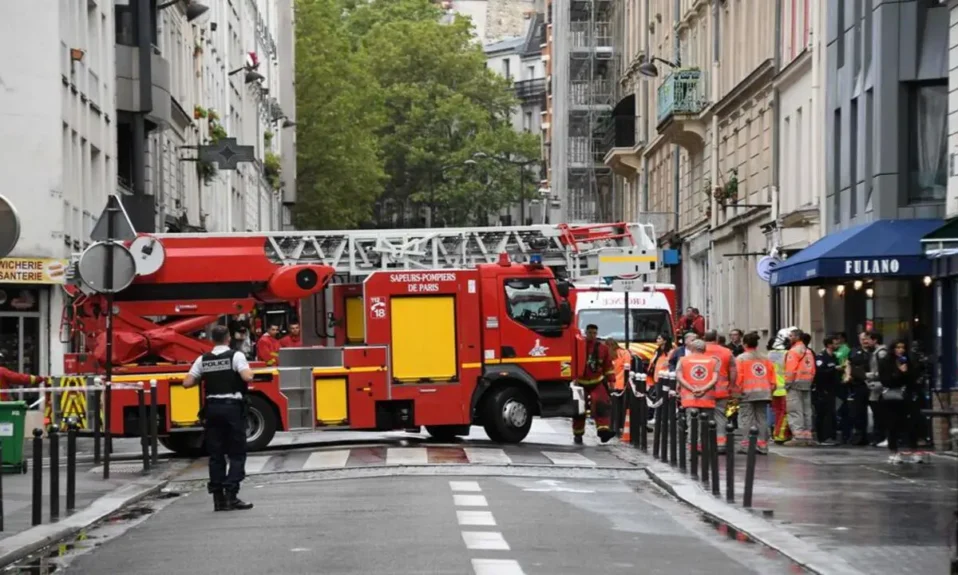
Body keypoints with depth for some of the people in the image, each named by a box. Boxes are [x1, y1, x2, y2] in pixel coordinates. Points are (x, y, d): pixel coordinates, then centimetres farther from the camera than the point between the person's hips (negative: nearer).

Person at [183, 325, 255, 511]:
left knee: (216, 455, 8)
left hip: (212, 408, 4)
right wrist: (251, 372, 2)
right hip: (233, 407, -4)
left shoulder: (203, 360, 5)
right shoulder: (236, 356, -6)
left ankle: (218, 498, 6)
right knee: (237, 454, 2)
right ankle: (231, 494, -8)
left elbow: (187, 383, 1)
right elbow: (247, 377, -20)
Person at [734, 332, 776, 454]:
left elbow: (738, 377, -8)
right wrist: (771, 388, 16)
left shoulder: (741, 358, -2)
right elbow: (772, 376, 10)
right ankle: (762, 445, 4)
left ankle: (746, 445, -8)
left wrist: (737, 391, -4)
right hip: (764, 392, 4)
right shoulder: (765, 359, 13)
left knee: (746, 420, -3)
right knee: (762, 419, 6)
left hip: (747, 393, -4)